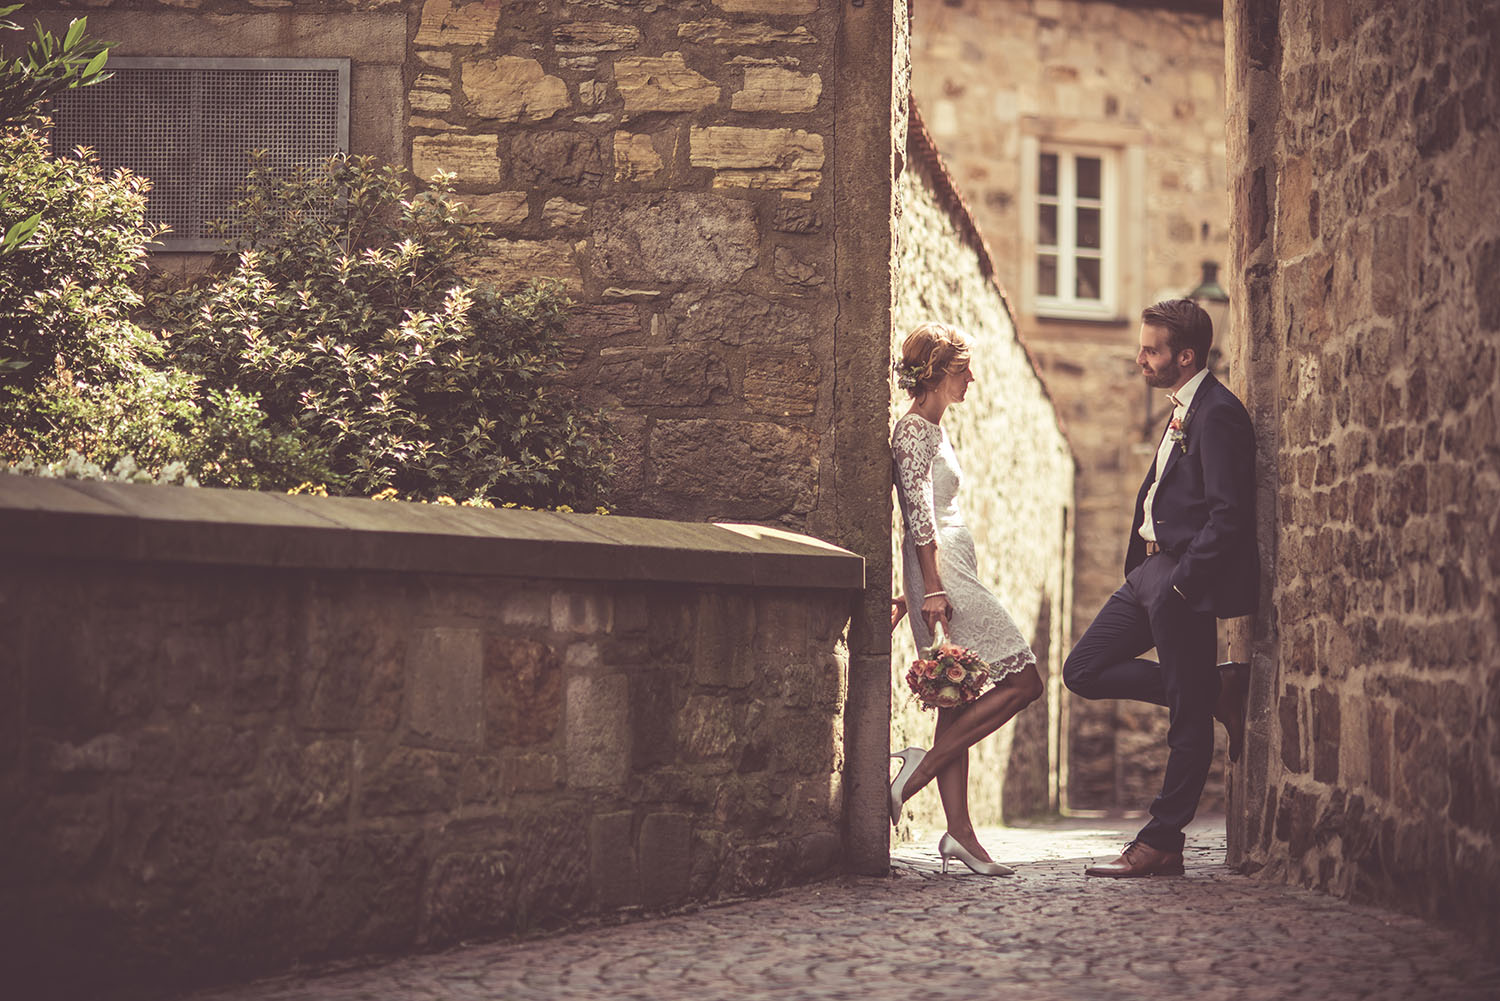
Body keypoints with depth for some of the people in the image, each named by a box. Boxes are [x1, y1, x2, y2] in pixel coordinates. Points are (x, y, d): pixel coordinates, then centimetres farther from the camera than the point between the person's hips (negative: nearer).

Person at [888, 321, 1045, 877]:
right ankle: (921, 768, -13)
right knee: (1022, 681, -11)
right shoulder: (915, 429, -8)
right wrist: (931, 587, -22)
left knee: (960, 703, 4)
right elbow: (918, 513, -16)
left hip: (948, 571, 10)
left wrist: (912, 594, 24)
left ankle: (960, 832, 1)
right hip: (942, 572, -10)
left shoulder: (930, 429, 22)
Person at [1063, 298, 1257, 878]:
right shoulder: (1183, 410, 16)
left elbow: (1229, 515, -20)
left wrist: (1182, 583, -19)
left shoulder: (1218, 415, -15)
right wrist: (1148, 569, 14)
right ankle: (1214, 695, 13)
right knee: (1084, 671, 8)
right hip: (1151, 571, 10)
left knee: (1189, 717, -1)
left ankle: (1162, 843, 3)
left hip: (1187, 580, -10)